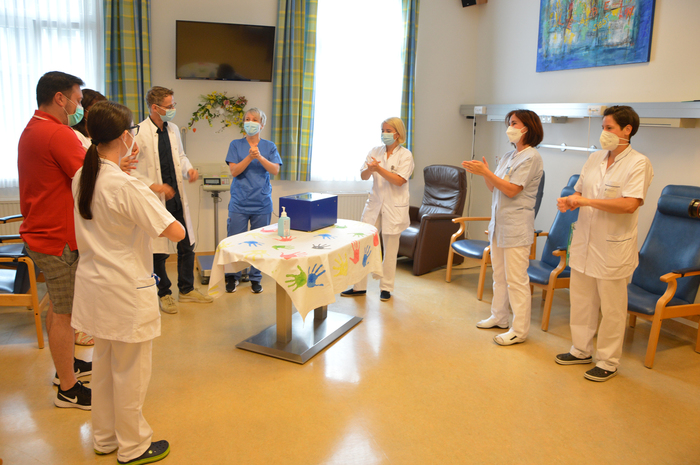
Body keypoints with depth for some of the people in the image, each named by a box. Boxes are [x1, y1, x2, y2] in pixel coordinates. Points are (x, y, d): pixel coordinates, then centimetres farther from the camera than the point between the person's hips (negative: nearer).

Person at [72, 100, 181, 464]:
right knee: (130, 372, 8)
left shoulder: (81, 179, 3)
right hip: (126, 290, -8)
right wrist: (155, 211, -3)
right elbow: (176, 232, -25)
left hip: (94, 283, 8)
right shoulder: (127, 186, -23)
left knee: (103, 364, 21)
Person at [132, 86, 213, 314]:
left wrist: (189, 169, 1)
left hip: (177, 198, 7)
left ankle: (187, 290, 29)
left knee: (187, 246, 13)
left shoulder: (173, 129, 8)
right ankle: (164, 294, 25)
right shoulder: (139, 133, -14)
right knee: (159, 251, 6)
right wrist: (153, 186, -23)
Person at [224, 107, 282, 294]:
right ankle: (233, 277, 18)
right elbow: (234, 171, -4)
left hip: (262, 202, 1)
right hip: (239, 201, 0)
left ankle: (255, 278, 19)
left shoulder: (269, 146, 7)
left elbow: (275, 170, -4)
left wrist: (260, 157, -17)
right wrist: (249, 157, -16)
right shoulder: (236, 144, 5)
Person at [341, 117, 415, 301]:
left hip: (394, 207, -4)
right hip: (374, 204, 4)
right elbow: (363, 176, 3)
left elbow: (399, 180, -14)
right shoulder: (375, 152, 8)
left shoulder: (405, 155, -4)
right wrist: (370, 169, -19)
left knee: (390, 249, 5)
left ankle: (386, 288, 19)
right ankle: (360, 286, 13)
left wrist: (379, 169, -20)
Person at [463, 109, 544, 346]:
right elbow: (494, 187, 12)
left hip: (517, 226, -9)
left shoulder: (531, 157, -11)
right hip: (499, 222, 9)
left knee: (516, 279, -4)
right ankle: (499, 317, 31)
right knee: (499, 275, 17)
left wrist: (486, 172, -19)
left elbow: (512, 190, -18)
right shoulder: (508, 156, 14)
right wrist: (483, 173, -5)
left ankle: (519, 330, 5)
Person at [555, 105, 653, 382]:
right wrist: (570, 202, -5)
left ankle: (608, 361, 19)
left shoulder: (638, 163, -11)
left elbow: (629, 204, -22)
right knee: (581, 300, 15)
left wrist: (586, 201, -20)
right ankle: (581, 350, 32)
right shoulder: (595, 158, 9)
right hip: (585, 241, 7)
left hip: (613, 247, -6)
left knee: (612, 308, 5)